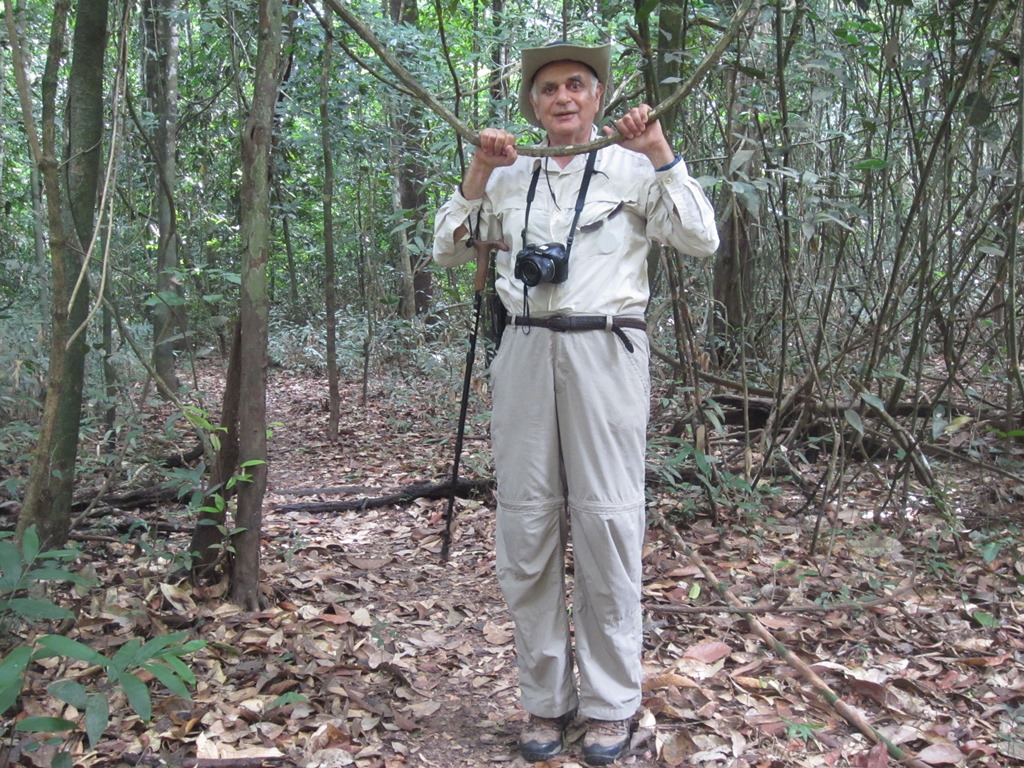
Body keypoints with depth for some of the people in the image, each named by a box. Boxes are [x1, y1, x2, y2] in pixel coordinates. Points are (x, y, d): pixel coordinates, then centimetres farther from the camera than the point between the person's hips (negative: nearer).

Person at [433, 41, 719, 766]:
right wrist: (479, 172, 7)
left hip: (605, 352, -3)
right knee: (526, 526, 3)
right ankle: (545, 698, 16)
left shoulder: (631, 167, 8)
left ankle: (611, 703, 12)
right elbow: (448, 251, 16)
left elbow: (702, 239, -3)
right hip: (525, 351, 3)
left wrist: (660, 154, -7)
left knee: (606, 523, -2)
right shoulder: (511, 178, 17)